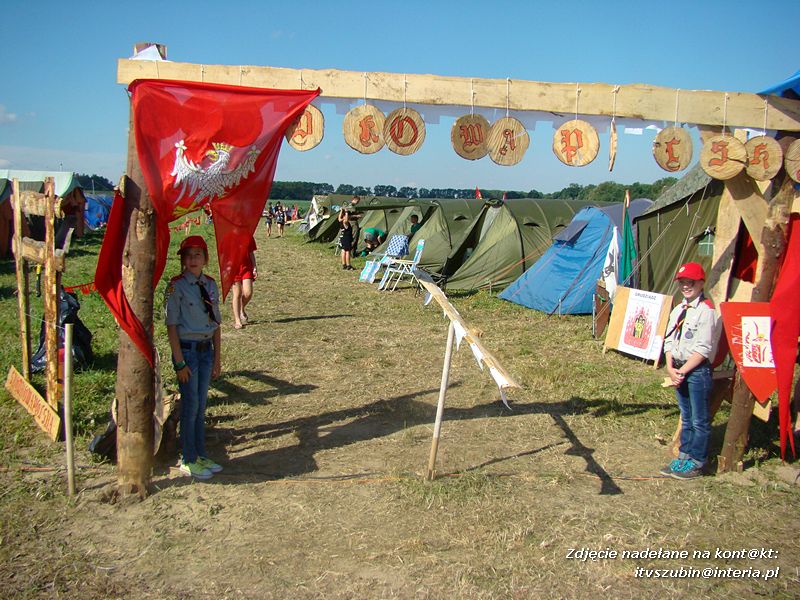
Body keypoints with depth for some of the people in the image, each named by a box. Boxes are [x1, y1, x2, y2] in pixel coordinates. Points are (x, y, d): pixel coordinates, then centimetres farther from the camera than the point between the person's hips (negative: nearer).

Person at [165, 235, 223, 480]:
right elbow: (172, 326, -11)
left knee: (201, 405, 13)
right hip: (186, 349, -5)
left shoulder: (211, 285, 6)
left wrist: (217, 359, 9)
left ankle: (201, 456, 24)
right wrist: (179, 362, -14)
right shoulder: (177, 286, -10)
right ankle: (188, 461, 14)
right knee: (191, 405, 0)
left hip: (206, 349, 5)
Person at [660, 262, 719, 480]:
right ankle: (684, 456, 27)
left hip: (698, 370, -7)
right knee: (686, 418, 18)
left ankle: (697, 462, 12)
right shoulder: (678, 310, 12)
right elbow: (669, 340, 11)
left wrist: (682, 371, -15)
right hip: (679, 370, 8)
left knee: (699, 419, 2)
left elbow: (703, 349, -17)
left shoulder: (706, 310, -13)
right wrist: (670, 368, -4)